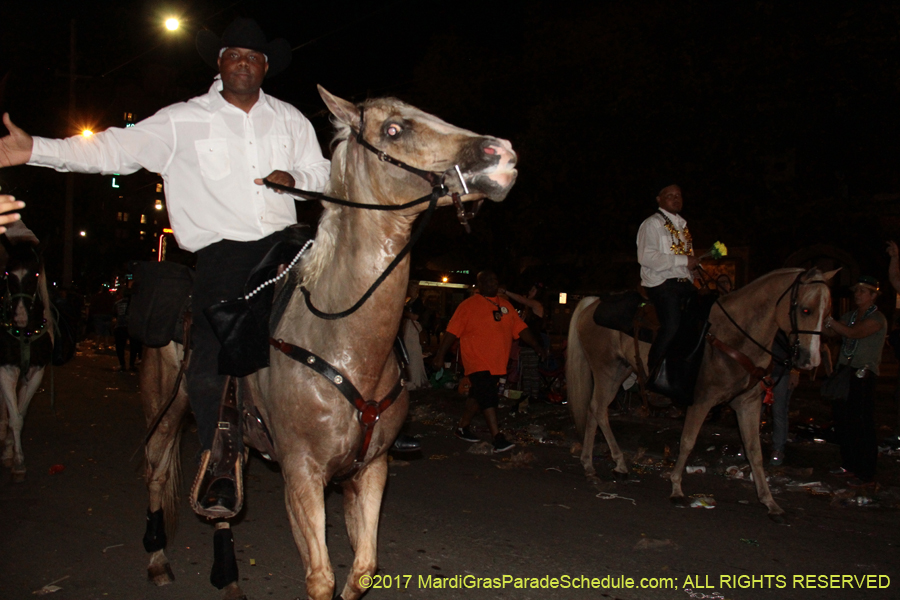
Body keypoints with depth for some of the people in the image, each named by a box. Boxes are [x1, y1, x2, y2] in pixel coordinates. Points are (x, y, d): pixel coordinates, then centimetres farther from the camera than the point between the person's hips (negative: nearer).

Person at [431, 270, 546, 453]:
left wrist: (538, 347, 3)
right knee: (488, 396, -14)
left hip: (496, 363, 6)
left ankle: (462, 427, 31)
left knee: (477, 395, 15)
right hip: (477, 361, -6)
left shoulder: (505, 306, 13)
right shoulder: (469, 305, -4)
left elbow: (521, 329, 11)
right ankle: (498, 438, -14)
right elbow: (452, 332, -7)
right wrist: (440, 354, -11)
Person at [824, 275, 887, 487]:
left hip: (863, 376, -7)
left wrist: (827, 320, -31)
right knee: (843, 422, 11)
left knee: (862, 425, -4)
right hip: (845, 372, 7)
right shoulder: (850, 316, 15)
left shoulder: (877, 318, -9)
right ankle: (849, 464, 25)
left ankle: (865, 473, 4)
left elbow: (853, 333, -24)